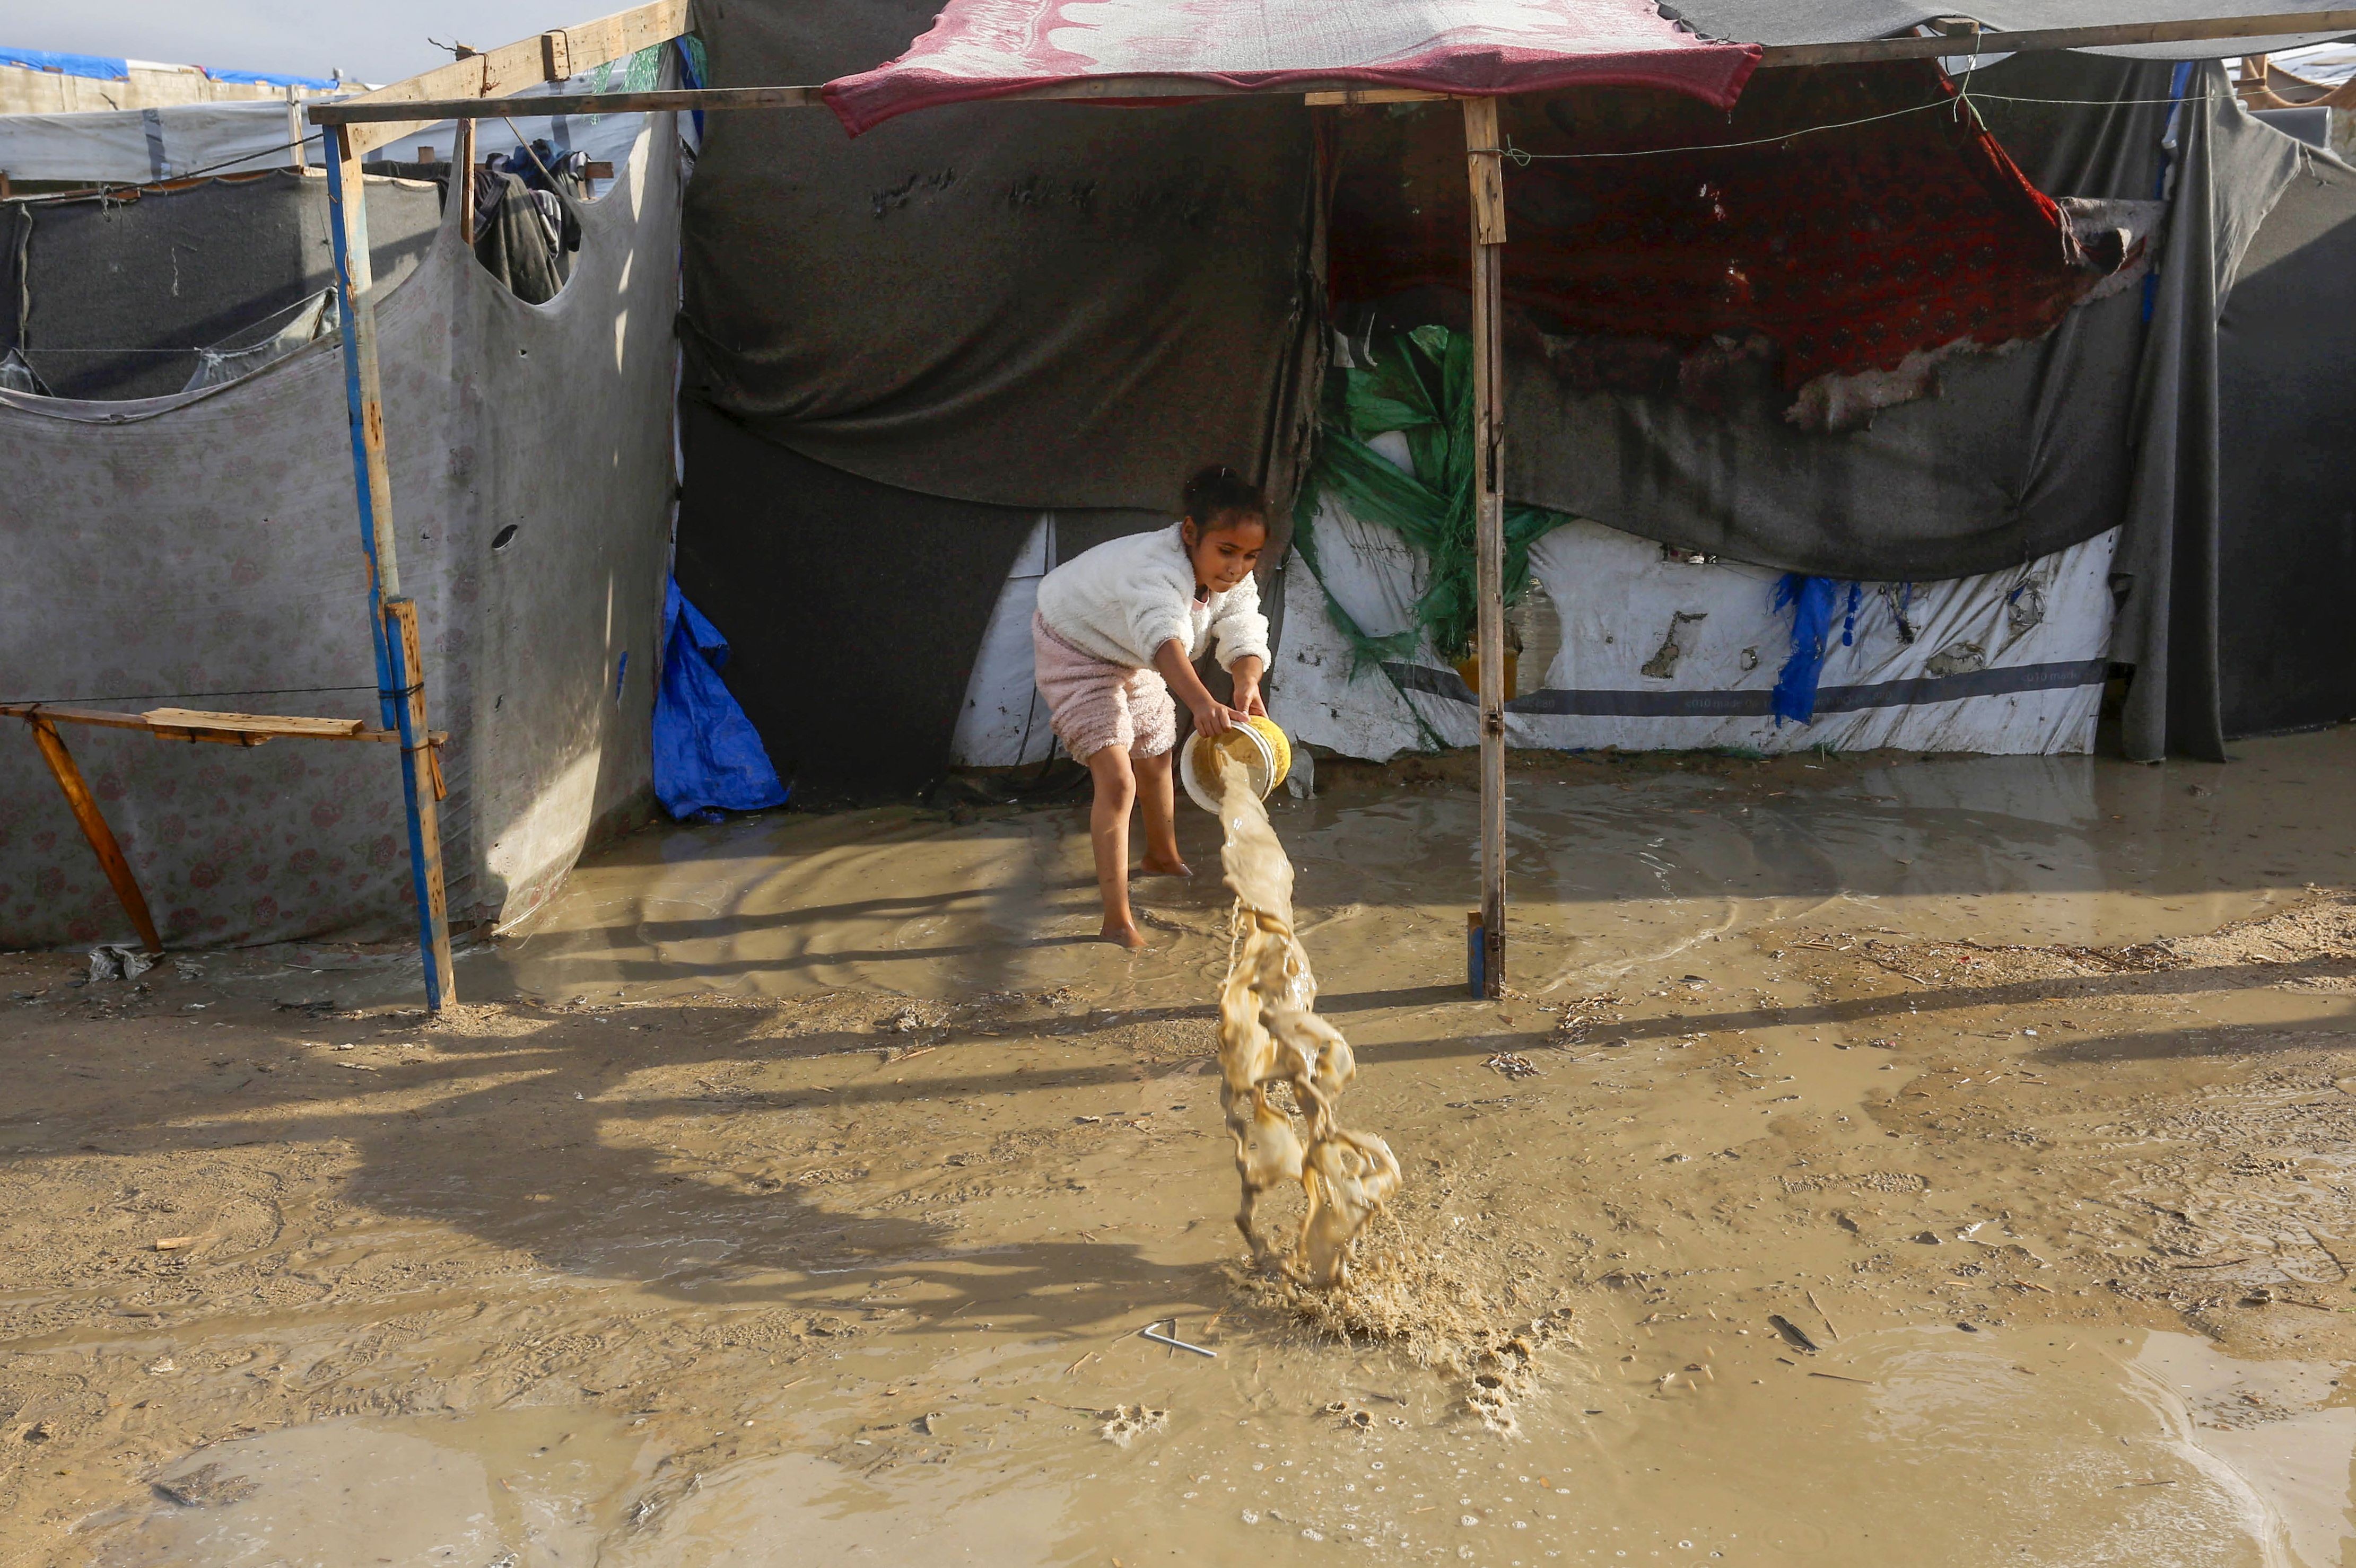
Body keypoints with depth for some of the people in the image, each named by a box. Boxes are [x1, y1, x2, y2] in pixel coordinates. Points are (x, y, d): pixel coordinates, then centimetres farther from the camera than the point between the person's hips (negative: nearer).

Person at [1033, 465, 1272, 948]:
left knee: (1156, 760, 26)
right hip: (1077, 651, -8)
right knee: (1117, 780, -20)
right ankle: (1118, 920, -16)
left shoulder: (1236, 582, -17)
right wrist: (1201, 702, -79)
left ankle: (1162, 858, 54)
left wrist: (1247, 687, -53)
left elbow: (1245, 636, -30)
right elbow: (1164, 636, -62)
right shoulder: (1158, 570, -43)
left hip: (1133, 662, 8)